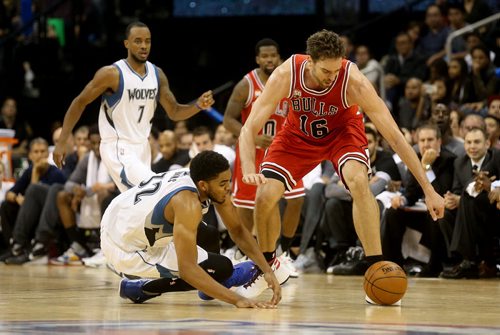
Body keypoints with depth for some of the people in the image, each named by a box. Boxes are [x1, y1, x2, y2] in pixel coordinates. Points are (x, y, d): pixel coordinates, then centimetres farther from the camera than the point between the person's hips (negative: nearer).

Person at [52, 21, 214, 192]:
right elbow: (79, 103, -8)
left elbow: (174, 112, 10)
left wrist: (198, 106, -11)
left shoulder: (157, 74, 4)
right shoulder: (112, 74, -14)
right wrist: (61, 143, -11)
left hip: (142, 147, 8)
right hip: (118, 149, -8)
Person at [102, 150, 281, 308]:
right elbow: (187, 269, -37)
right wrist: (237, 300, -40)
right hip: (124, 251, -9)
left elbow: (238, 230, 1)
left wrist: (267, 271, -7)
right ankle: (139, 288, -5)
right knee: (221, 268, -11)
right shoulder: (188, 203, -32)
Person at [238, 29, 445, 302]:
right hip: (299, 134, 2)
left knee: (358, 180, -31)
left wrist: (428, 190, -34)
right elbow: (249, 129, -28)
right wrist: (248, 171, -49)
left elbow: (395, 137, -32)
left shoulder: (353, 82, -35)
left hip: (341, 130, -2)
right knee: (265, 196, -12)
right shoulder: (286, 75, -33)